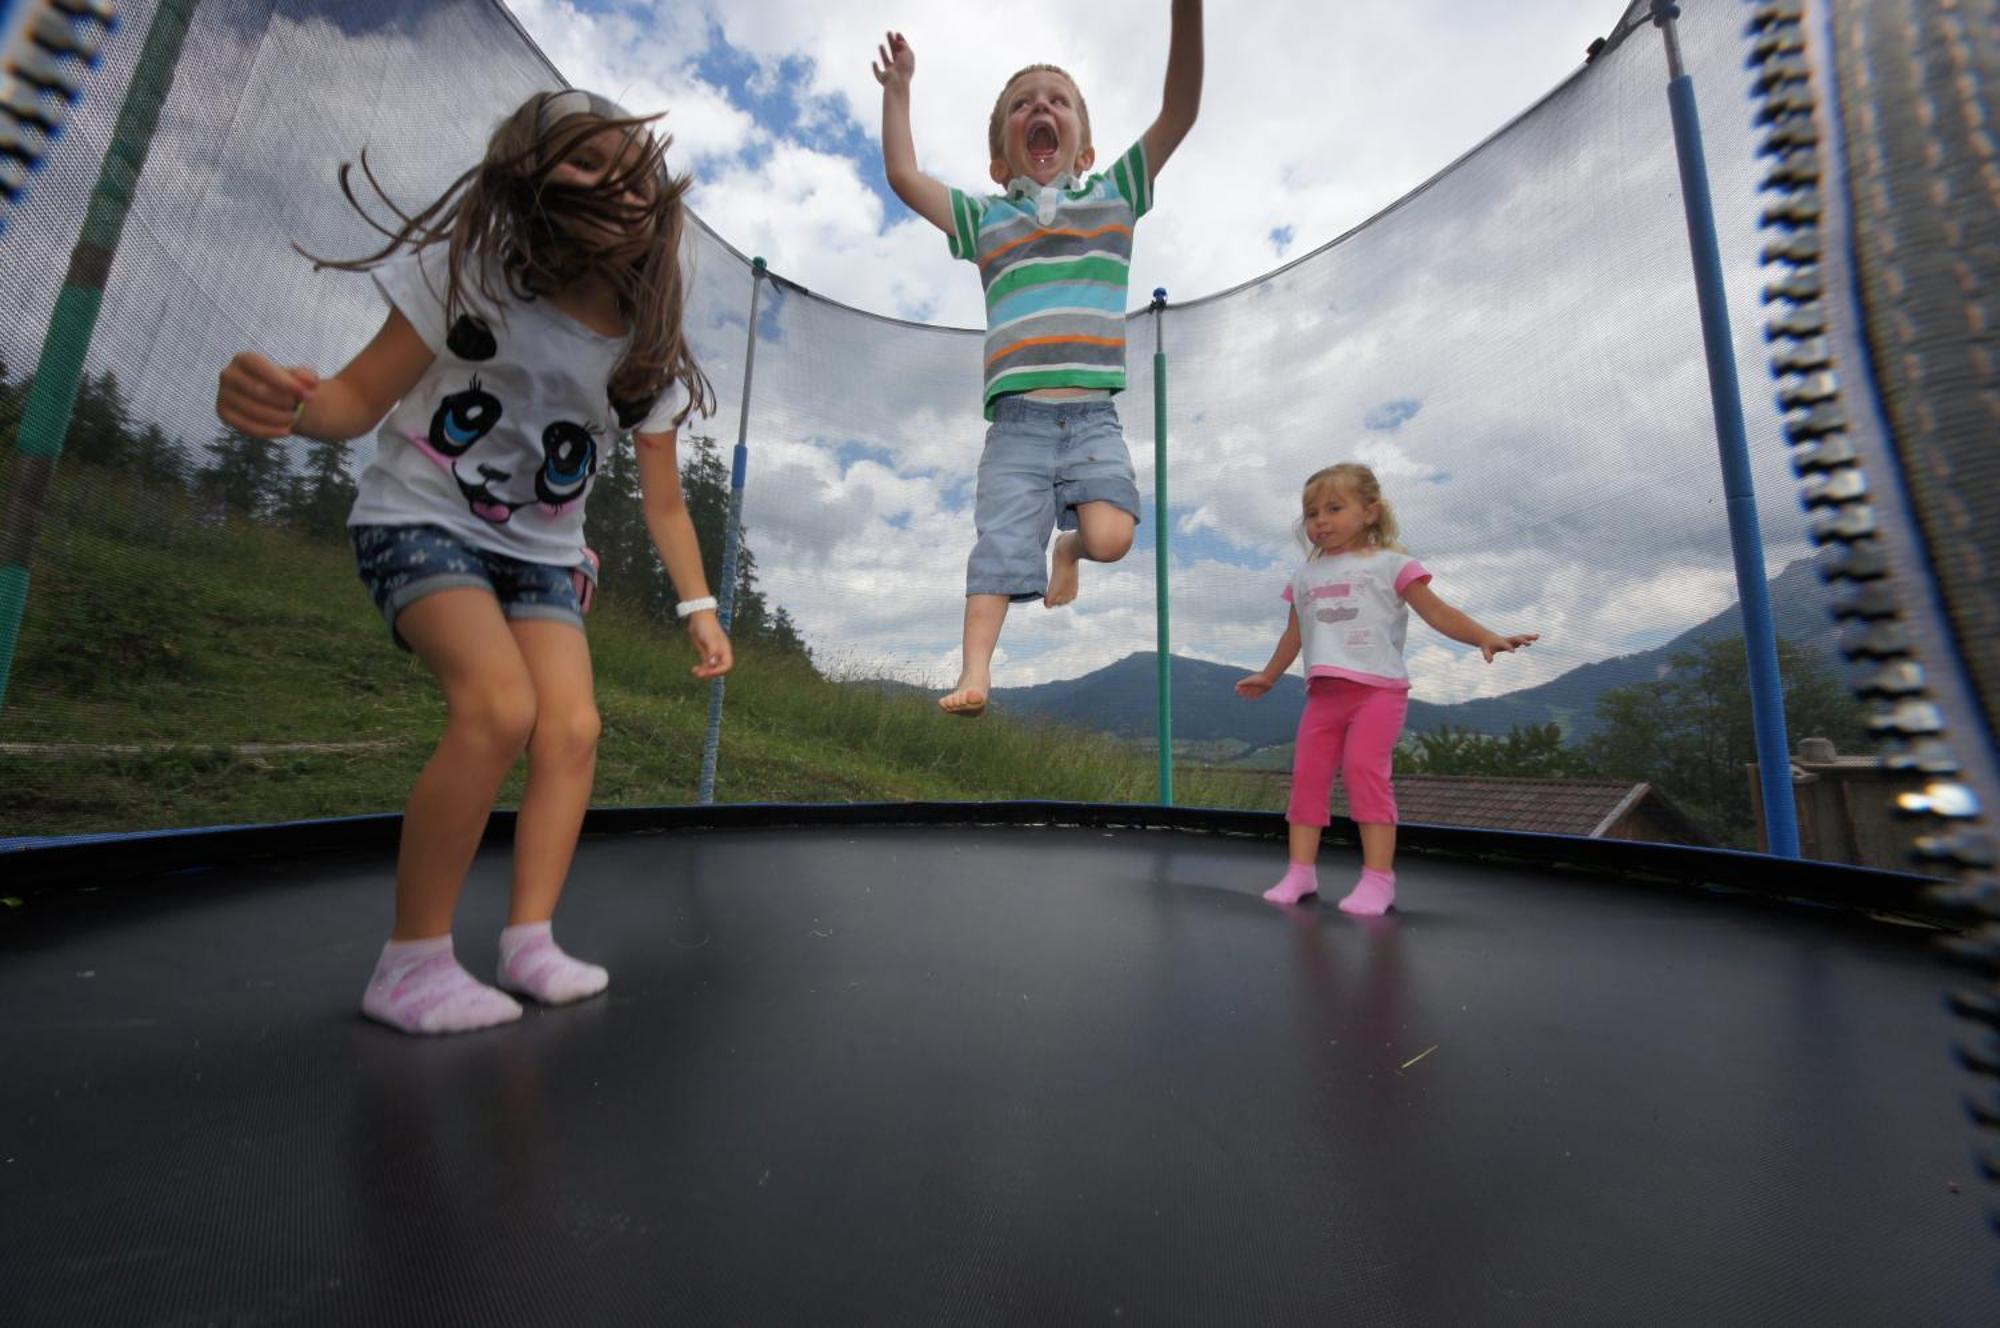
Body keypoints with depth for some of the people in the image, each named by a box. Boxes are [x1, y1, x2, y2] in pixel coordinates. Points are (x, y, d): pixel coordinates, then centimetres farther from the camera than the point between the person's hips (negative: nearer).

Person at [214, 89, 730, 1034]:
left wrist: (699, 607, -8)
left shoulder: (648, 354, -3)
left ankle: (529, 943, -2)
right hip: (419, 521, -4)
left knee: (573, 730, -14)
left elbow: (665, 504, -1)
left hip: (541, 553, 4)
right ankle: (410, 962, -10)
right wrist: (283, 402, -34)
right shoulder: (472, 270, -12)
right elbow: (359, 402, -11)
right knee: (501, 708, -26)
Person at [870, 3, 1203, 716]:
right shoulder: (984, 218, 19)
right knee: (999, 545, -10)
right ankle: (974, 669, -6)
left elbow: (1178, 115, 10)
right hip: (1017, 421, 0)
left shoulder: (1114, 195, 19)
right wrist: (897, 88, 20)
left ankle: (1069, 545, 16)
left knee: (1109, 535, -19)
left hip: (1092, 416, 0)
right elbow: (903, 176, 19)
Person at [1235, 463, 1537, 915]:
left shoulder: (1389, 564, 6)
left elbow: (1437, 613, 2)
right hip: (1323, 692, 5)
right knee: (1307, 773, -1)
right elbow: (1293, 635, 28)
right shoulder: (1305, 577, 19)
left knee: (1364, 767, -17)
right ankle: (1301, 870, 5)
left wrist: (1486, 637, -12)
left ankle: (1378, 876, -8)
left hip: (1378, 687, -5)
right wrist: (1268, 676, 34)